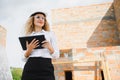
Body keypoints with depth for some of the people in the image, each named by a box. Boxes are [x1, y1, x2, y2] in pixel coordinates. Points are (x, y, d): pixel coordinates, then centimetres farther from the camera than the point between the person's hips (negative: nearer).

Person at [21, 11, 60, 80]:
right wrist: (29, 50, -7)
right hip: (30, 68, 1)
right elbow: (24, 58, 12)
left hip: (46, 67, -1)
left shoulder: (50, 34, 14)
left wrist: (50, 48, -10)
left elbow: (56, 55, 9)